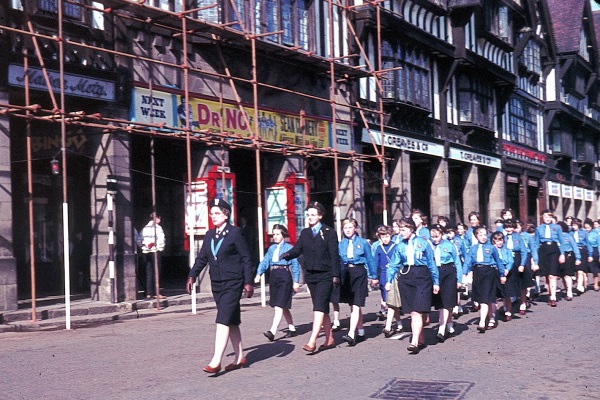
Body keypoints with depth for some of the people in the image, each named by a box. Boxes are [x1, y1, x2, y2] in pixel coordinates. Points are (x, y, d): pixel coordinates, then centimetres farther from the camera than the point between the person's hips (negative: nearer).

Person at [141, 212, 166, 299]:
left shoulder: (145, 228, 12)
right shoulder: (157, 227, -8)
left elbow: (141, 240, 7)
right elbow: (161, 240, -15)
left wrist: (144, 247, 5)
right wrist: (160, 248, -5)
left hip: (146, 252, 6)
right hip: (155, 252, -6)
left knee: (149, 273, 8)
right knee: (156, 272, -2)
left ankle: (149, 293, 7)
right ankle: (156, 293, -4)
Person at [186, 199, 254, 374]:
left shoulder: (234, 233, -7)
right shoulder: (210, 235, 12)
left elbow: (246, 259, -7)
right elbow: (202, 258, 11)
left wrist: (248, 282, -11)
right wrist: (192, 276, -2)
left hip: (233, 283, -7)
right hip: (217, 284, 7)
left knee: (223, 321, -14)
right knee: (231, 321, 13)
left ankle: (216, 361, -17)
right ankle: (240, 358, 22)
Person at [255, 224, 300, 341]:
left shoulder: (289, 248, -4)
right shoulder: (272, 248, 12)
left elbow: (295, 266, -4)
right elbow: (265, 261, 7)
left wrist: (296, 282, -7)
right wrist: (259, 274, -8)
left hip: (285, 276, -6)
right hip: (273, 276, 7)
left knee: (279, 305, -12)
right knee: (283, 306, 15)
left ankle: (272, 332, -20)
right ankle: (292, 328, 28)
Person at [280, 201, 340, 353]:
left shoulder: (329, 233, -3)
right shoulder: (304, 233, 11)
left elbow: (334, 255, -6)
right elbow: (297, 249, 4)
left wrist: (335, 275, -12)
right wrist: (287, 254, -18)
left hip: (325, 275, -6)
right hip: (311, 275, 6)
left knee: (319, 307, -14)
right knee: (323, 308, 13)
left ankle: (312, 341, -20)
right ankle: (329, 339, 22)